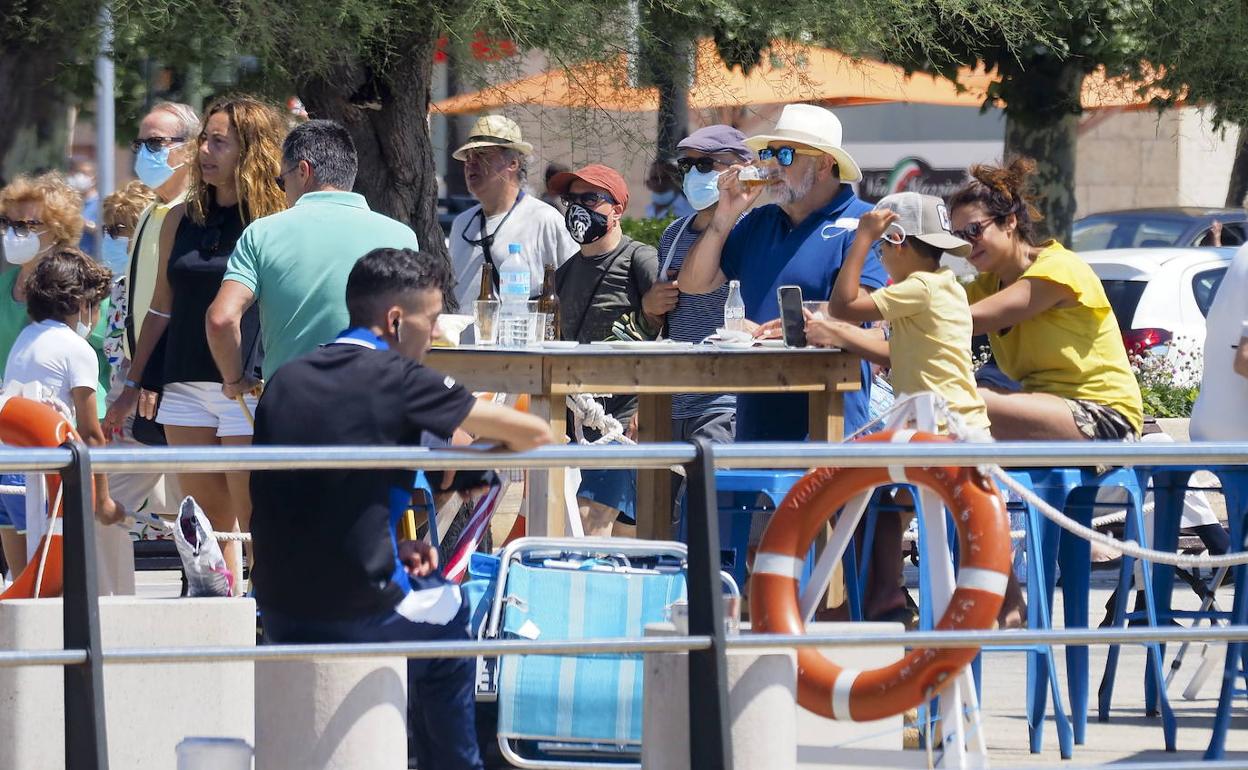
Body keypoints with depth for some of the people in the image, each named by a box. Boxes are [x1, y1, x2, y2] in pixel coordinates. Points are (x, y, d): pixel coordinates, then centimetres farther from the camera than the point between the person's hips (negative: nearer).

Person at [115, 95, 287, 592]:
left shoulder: (278, 222, -2)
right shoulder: (182, 220, 13)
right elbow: (162, 306, 19)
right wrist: (135, 382, 17)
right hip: (185, 383, 5)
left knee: (254, 519, -6)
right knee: (206, 519, 5)